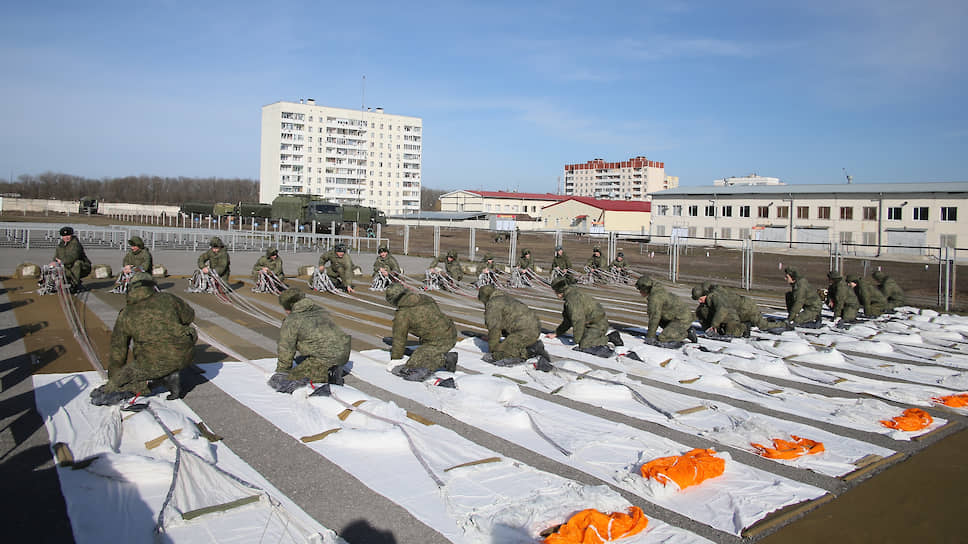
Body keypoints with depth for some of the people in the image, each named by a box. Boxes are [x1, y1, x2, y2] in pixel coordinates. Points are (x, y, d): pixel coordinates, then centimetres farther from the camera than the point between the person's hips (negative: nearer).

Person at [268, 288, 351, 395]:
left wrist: (281, 371, 16)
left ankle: (326, 376, -13)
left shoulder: (291, 321, -3)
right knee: (300, 360, 33)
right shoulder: (320, 310, 19)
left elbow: (286, 351, 0)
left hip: (326, 358, -8)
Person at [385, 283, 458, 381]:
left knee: (412, 365, -6)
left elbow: (399, 338, 2)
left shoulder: (402, 314, -7)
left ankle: (444, 360, -7)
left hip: (439, 342, -9)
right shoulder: (425, 298, 14)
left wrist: (395, 359, 18)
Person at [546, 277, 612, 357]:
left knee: (584, 346, -22)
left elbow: (578, 321, -22)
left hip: (597, 325, -11)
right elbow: (568, 321, 24)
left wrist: (577, 340, -13)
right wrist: (556, 334, 25)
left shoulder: (573, 299, -18)